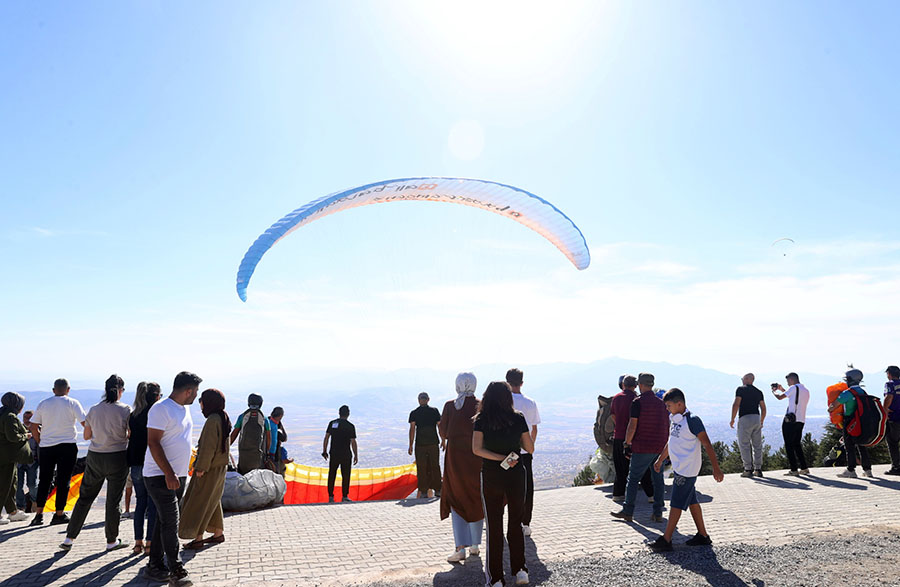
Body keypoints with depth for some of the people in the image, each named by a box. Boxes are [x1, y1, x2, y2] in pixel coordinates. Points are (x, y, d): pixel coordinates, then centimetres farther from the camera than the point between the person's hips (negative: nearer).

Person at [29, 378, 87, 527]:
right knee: (63, 480, 3)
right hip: (67, 446, -3)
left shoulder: (43, 404, 6)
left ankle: (39, 514, 11)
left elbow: (33, 427, 7)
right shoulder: (72, 403, -5)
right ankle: (59, 514, 6)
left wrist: (40, 442, 18)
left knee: (44, 480, 12)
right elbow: (84, 423, -10)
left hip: (46, 447, 3)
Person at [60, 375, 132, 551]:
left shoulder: (94, 410, 0)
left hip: (94, 457, 3)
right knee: (113, 500, 6)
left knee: (85, 497, 16)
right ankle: (112, 541, 17)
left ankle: (69, 538, 20)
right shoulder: (125, 409, -11)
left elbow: (86, 436, 8)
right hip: (117, 458, -3)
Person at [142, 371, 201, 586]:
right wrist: (169, 473, -23)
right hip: (160, 477, -9)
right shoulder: (161, 409, -16)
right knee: (170, 523, -7)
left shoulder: (184, 409, 12)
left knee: (163, 521, 14)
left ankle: (155, 566, 24)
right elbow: (153, 442, -20)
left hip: (177, 476, 9)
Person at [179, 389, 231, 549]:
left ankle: (198, 539, 8)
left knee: (199, 502, 1)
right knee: (213, 500, 18)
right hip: (220, 466, 9)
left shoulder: (212, 420, -20)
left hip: (210, 469, -9)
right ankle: (219, 533, 26)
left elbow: (209, 447, -23)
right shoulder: (223, 418, 8)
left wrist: (201, 468, -17)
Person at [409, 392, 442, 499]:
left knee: (421, 469, 6)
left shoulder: (414, 413, -1)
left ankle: (423, 491, 8)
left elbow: (412, 429, -6)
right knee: (435, 467, 10)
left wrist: (411, 445, -3)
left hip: (420, 445, -1)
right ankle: (438, 490, 14)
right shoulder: (434, 411, 1)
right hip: (433, 443, 1)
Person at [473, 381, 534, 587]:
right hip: (516, 476, 1)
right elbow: (530, 448, 3)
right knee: (515, 524, 18)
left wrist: (500, 459, -14)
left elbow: (476, 449, -16)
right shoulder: (518, 418, -4)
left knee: (494, 527, 8)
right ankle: (519, 570, 15)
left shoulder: (481, 419, -5)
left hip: (491, 476, -1)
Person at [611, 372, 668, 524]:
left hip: (642, 448, -5)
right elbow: (667, 427, 12)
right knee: (658, 480, 11)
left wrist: (627, 444, -5)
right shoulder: (662, 403, 7)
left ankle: (628, 511, 7)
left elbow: (632, 425, -14)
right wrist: (666, 447, 19)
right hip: (660, 447, 6)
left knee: (633, 478, 3)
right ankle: (658, 513, 12)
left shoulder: (638, 402, -11)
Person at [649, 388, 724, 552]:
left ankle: (666, 540, -1)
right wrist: (660, 460, 27)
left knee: (676, 503, -5)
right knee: (691, 501, 15)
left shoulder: (692, 420, -17)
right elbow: (671, 442, 22)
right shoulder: (674, 419, 9)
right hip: (679, 468, 9)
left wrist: (716, 469, -18)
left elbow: (707, 444, -17)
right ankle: (703, 535, 25)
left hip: (687, 470, -9)